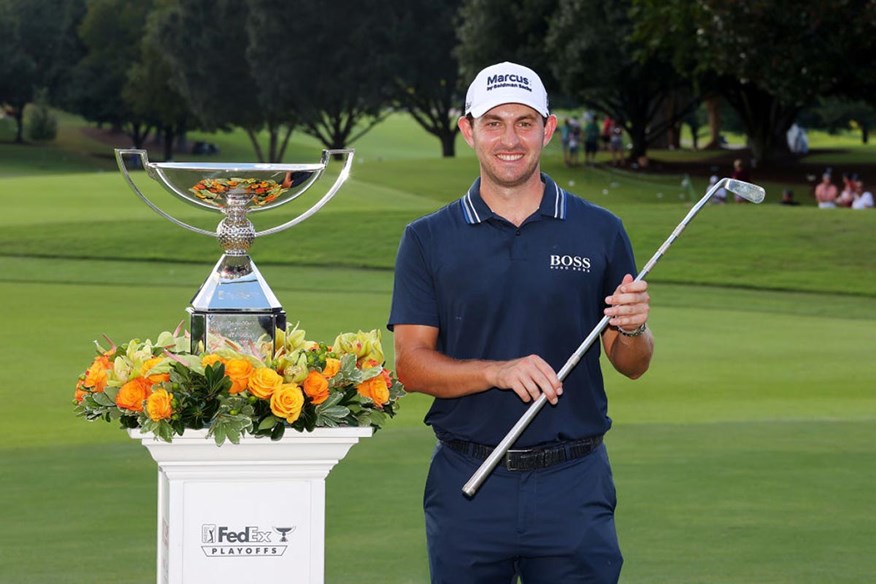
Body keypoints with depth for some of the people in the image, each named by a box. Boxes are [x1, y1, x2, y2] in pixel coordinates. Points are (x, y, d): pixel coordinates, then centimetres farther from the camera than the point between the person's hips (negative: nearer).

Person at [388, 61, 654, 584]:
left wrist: (633, 329, -14)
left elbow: (632, 366, 8)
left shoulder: (600, 232, 6)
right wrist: (498, 371, -17)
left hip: (574, 485, 0)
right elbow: (411, 365, -1)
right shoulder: (428, 239, 5)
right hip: (466, 487, 0)